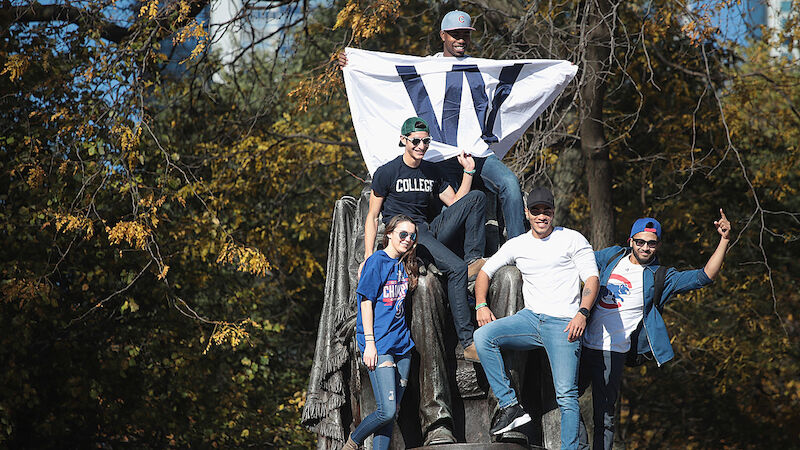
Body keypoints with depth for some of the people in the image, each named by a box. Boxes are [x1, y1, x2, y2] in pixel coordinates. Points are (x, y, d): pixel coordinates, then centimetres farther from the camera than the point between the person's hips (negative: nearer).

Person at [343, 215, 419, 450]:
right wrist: (369, 343, -14)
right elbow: (366, 302, -10)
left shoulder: (405, 265, 13)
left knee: (391, 413, 3)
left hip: (401, 344, 7)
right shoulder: (377, 261, -6)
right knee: (386, 411, -13)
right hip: (379, 345, -7)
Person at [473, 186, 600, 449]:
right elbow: (486, 271, 21)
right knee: (482, 337, -21)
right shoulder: (518, 245, 15)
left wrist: (582, 314, -18)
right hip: (530, 318, 4)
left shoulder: (572, 240, 4)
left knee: (566, 394, -13)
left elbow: (591, 278, -2)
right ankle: (510, 406, -20)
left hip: (563, 324, -4)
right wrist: (481, 306, 4)